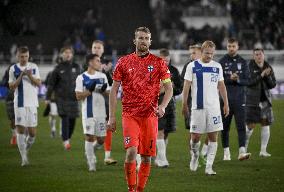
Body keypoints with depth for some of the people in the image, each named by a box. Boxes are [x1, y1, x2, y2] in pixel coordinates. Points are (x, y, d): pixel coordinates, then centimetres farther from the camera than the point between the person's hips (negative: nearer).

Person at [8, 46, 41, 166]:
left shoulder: (33, 67, 7)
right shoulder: (13, 69, 3)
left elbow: (38, 83, 3)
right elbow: (12, 86, -1)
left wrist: (30, 76, -14)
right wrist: (21, 76, -13)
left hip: (32, 103, 2)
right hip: (19, 103, -2)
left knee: (32, 132, 1)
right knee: (20, 130, -7)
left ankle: (25, 150, 25)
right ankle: (24, 158, -5)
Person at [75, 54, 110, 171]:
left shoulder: (102, 76, 8)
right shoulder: (81, 78, -4)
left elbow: (108, 93, 13)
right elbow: (78, 96, -6)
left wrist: (104, 90, -9)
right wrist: (90, 90, -18)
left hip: (101, 112, 4)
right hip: (88, 112, -4)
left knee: (101, 139, 4)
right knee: (89, 137, -6)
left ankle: (91, 150, 34)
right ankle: (91, 163, 2)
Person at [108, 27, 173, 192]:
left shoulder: (158, 63, 4)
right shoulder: (124, 62, 5)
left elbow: (169, 88, 4)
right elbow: (114, 90, 7)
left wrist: (162, 106, -15)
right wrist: (112, 116, 1)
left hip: (150, 115, 1)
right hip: (130, 114, -1)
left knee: (147, 156, 4)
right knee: (131, 151, -17)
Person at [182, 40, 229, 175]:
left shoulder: (217, 67, 10)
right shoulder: (192, 66, 1)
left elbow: (221, 86, 15)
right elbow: (186, 86, 1)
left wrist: (226, 104, 10)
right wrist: (184, 104, -3)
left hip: (214, 107, 2)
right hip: (198, 107, -2)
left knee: (213, 137, -3)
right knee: (195, 136, -2)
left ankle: (209, 167, 0)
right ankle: (195, 155, 29)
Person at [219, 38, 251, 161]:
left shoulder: (243, 62, 8)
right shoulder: (222, 62, 3)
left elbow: (247, 81, 5)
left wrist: (238, 80, -14)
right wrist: (230, 79, -17)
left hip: (239, 99, 1)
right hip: (225, 99, -1)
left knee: (241, 125, -10)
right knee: (225, 126, 6)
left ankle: (242, 151, -17)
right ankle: (226, 152, 15)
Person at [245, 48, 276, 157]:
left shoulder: (268, 68, 6)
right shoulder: (249, 66, -7)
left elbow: (273, 85, 6)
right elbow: (249, 82, -17)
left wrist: (268, 76, -12)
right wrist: (261, 75, -24)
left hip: (265, 99, 4)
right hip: (252, 100, -4)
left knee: (265, 124, 1)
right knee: (251, 125, -6)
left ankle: (263, 150, 7)